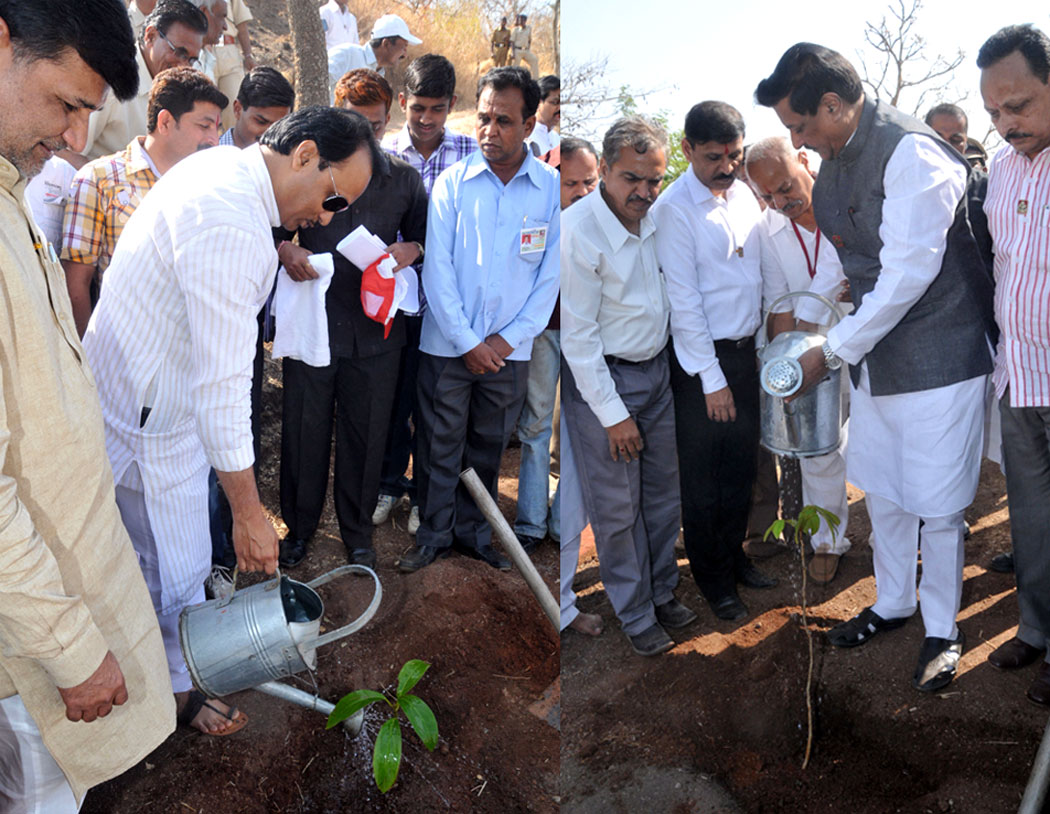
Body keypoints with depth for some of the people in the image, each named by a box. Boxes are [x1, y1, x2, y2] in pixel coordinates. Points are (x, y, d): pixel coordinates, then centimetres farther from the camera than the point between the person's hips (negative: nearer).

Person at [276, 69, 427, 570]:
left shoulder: (405, 179, 9)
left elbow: (426, 234, 15)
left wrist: (412, 249, -8)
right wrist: (284, 249, -13)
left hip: (375, 329, 1)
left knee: (365, 434, 10)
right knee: (304, 429, 7)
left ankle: (357, 529, 29)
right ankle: (299, 525, 29)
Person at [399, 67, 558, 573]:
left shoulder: (552, 188, -1)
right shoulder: (452, 183, -2)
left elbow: (551, 274, 0)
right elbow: (437, 268, -5)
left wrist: (509, 338, -6)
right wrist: (468, 341, -10)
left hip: (509, 348, 1)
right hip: (447, 343, -1)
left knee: (488, 449, 14)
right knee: (439, 446, 8)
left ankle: (474, 533, 30)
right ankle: (434, 535, 24)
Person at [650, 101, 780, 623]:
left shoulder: (744, 194, 6)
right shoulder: (674, 209, -15)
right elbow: (683, 299, -16)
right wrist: (712, 378, -16)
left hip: (746, 349, 7)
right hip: (701, 359, -7)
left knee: (741, 466, 18)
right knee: (702, 477, 6)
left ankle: (734, 555, 37)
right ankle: (713, 579, 23)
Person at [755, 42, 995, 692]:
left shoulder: (912, 152, -21)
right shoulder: (836, 159, 6)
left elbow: (909, 274, -23)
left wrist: (831, 352, -17)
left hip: (938, 358, -8)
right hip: (874, 353, 8)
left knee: (936, 506, 4)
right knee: (883, 493, 18)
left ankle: (943, 630, 25)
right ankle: (893, 603, 38)